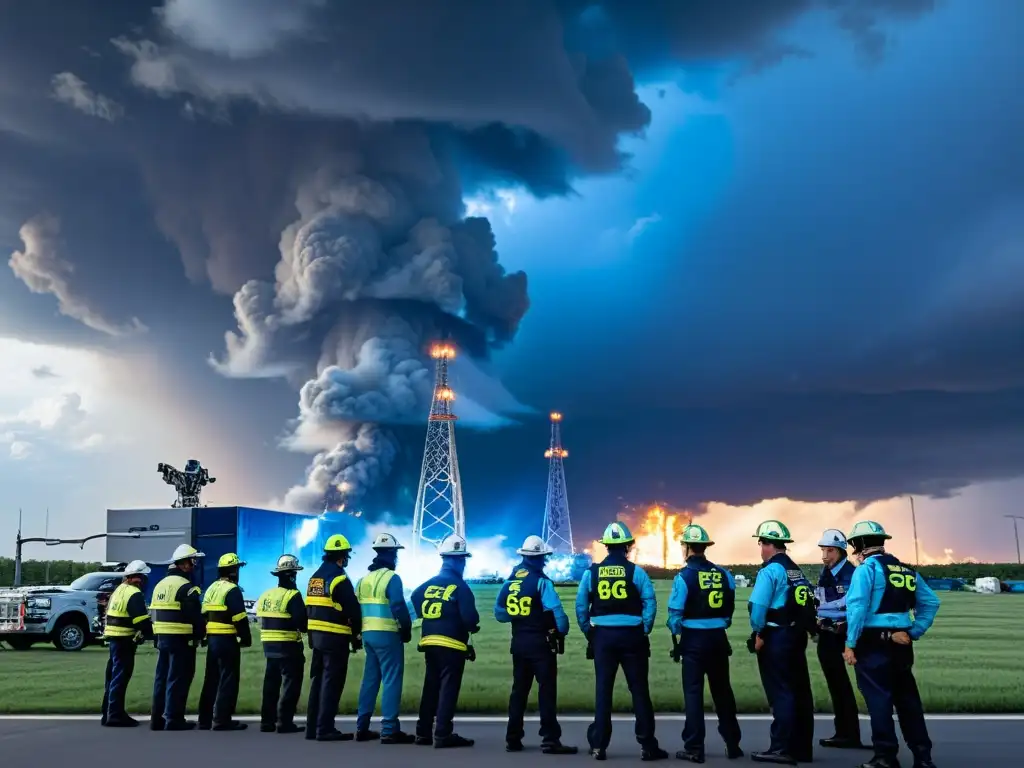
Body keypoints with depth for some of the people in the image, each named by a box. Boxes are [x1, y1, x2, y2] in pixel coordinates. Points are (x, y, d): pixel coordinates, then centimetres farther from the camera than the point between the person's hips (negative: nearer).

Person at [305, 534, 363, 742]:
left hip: (316, 635, 8)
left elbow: (310, 608, 16)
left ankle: (312, 727, 18)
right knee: (331, 683, -4)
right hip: (335, 638, -8)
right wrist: (356, 635, -1)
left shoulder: (315, 577, 13)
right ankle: (325, 729, -3)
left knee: (318, 681, 14)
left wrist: (313, 632, 19)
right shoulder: (339, 578, -14)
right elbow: (352, 610, -14)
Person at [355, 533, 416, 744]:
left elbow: (355, 608, 13)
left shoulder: (364, 579, 14)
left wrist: (361, 631, 19)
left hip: (368, 634, 8)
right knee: (391, 680, -5)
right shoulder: (391, 578, -11)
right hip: (387, 635, -8)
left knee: (370, 679, 14)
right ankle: (390, 730, -8)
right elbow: (399, 607, -18)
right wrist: (407, 630, -6)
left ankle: (362, 727, 17)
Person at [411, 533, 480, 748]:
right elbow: (470, 617, -18)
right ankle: (442, 734, -8)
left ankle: (423, 732, 20)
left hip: (429, 641, 7)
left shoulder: (429, 584, 8)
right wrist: (473, 626, 4)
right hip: (451, 644, -7)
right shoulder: (460, 587, -12)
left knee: (430, 686, 15)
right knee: (448, 688, -4)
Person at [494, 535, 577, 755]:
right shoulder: (541, 581, -12)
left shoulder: (510, 580, 6)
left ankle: (513, 739, 17)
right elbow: (556, 611, -17)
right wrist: (562, 632, 0)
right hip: (541, 642, -6)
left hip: (518, 642, 6)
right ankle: (550, 740, -5)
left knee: (519, 689, 14)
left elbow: (499, 612, 10)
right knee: (547, 689, -3)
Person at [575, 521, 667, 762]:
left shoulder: (591, 572, 1)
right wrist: (644, 631, 3)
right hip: (631, 636, -1)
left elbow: (581, 606, 2)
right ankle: (647, 745, 8)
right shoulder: (636, 571, -4)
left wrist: (589, 633, 11)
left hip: (603, 636, 2)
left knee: (603, 691, 7)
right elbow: (650, 603, -8)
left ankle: (598, 746, 8)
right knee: (639, 691, 5)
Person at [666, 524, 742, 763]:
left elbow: (675, 612, -11)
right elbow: (730, 607, 8)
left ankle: (694, 748, 4)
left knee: (694, 692, 3)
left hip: (694, 639, -4)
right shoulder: (723, 574, 2)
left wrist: (676, 633, 8)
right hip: (718, 638, 4)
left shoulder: (684, 575, -12)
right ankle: (733, 744, 23)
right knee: (722, 691, 15)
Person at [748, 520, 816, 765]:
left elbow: (758, 605, -20)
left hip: (776, 637, -8)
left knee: (780, 693, -5)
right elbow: (807, 606, 9)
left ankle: (782, 749, -3)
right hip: (797, 635, 8)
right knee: (800, 692, 11)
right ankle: (802, 748, 18)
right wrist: (801, 630, 11)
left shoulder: (770, 571, -13)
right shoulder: (797, 571, 13)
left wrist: (758, 633, -8)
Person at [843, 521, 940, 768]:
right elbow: (931, 602, 12)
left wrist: (850, 644, -10)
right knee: (907, 698, 13)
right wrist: (914, 632, 10)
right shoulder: (907, 570, 13)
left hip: (873, 643, -6)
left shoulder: (867, 568, -7)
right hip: (901, 643, 6)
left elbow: (857, 607, -15)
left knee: (878, 699, -1)